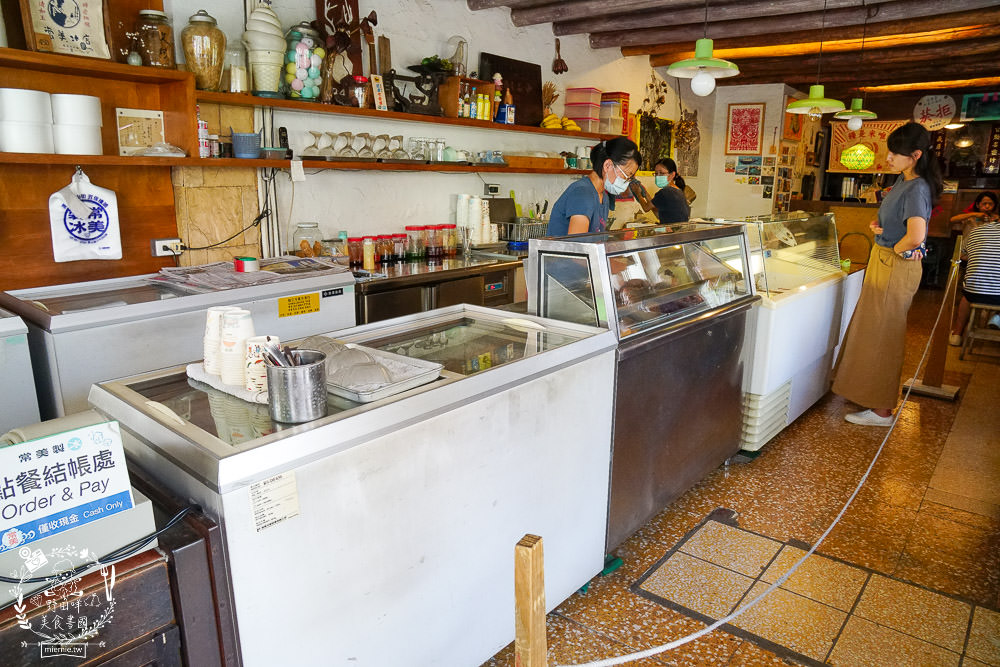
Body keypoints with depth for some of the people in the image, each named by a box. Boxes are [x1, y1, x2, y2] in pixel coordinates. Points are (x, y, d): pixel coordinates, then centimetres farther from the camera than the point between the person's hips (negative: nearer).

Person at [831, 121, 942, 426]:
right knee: (872, 330, 19)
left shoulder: (917, 189, -22)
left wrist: (896, 249, -16)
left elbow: (915, 237, -36)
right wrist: (880, 225, 5)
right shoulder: (903, 180, 7)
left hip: (897, 267, -10)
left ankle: (881, 410, 11)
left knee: (881, 336, -1)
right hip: (883, 262, 10)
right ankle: (872, 395, 36)